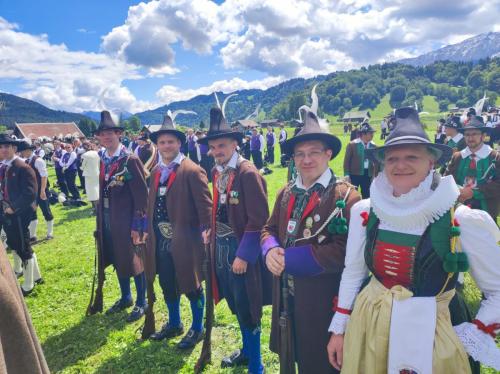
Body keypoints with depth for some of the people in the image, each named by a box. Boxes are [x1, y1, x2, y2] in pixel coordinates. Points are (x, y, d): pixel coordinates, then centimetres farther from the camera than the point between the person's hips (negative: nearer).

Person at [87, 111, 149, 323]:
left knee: (134, 261, 5)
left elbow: (142, 196, -16)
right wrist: (99, 220, 10)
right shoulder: (103, 161, 8)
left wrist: (138, 225, -18)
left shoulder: (130, 160, -14)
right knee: (117, 260, 18)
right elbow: (103, 192, 11)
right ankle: (125, 298, 36)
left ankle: (141, 302, 22)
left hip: (127, 221, -7)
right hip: (108, 221, 7)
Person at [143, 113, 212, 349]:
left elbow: (205, 205, -15)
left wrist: (206, 232, -18)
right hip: (161, 242, 7)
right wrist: (149, 231, 12)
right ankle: (174, 324, 42)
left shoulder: (192, 171, -14)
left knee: (192, 287, 9)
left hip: (185, 242, -7)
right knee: (167, 286, 21)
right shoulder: (156, 172, 10)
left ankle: (197, 329, 29)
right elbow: (152, 204, 13)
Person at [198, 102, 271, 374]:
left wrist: (244, 256, -20)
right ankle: (247, 350, 42)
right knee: (236, 305, 21)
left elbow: (258, 220, -20)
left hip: (241, 249, -7)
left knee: (247, 308, 4)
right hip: (222, 247, 7)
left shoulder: (248, 173, -18)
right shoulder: (217, 172, 6)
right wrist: (213, 236, 8)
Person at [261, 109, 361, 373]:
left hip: (322, 302, -6)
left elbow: (344, 251, -25)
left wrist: (290, 258, -22)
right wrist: (271, 250, -14)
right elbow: (269, 230, 10)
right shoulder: (286, 193, 5)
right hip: (286, 296, 6)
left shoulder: (346, 197, -17)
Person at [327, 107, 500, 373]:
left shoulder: (465, 221, -15)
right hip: (366, 328, 3)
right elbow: (352, 273, 4)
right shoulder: (364, 212, -6)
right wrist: (339, 329, 8)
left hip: (430, 334, -2)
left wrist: (474, 337, -7)